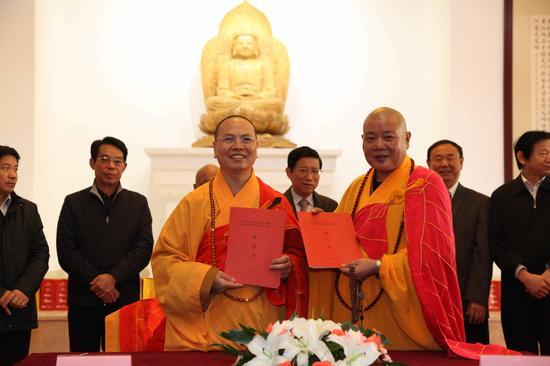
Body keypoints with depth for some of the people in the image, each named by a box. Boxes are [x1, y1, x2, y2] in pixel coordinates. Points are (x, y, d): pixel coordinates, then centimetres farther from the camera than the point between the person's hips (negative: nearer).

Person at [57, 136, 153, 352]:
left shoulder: (138, 203, 9)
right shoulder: (74, 203, 7)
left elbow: (144, 248, -1)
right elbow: (66, 252, -1)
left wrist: (113, 277, -13)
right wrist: (95, 282, -11)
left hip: (125, 298, 0)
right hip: (83, 299, 0)